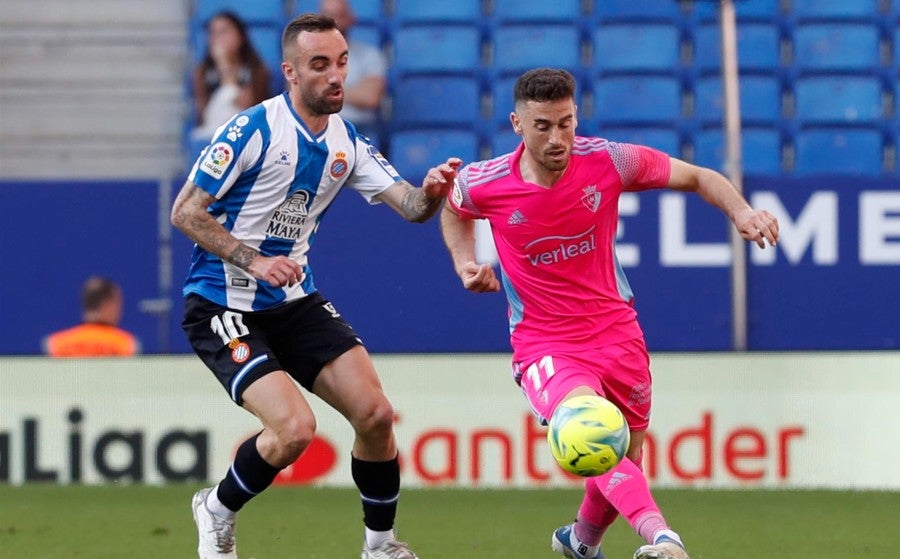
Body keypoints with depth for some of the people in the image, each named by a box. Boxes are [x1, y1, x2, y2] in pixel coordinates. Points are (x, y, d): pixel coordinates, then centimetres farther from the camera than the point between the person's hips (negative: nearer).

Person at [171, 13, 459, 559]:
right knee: (294, 427, -21)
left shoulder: (347, 143, 3)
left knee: (375, 414, -5)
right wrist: (255, 261, -25)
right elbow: (186, 212, -14)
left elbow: (407, 204, -4)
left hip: (296, 302, 6)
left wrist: (430, 193, -28)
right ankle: (217, 511, 7)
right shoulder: (253, 129, -17)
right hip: (223, 305, -6)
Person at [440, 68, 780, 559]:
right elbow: (453, 210, 16)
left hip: (616, 334, 3)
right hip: (544, 347, -3)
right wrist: (465, 263, -1)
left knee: (623, 461, 12)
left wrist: (740, 211, -17)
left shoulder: (608, 162, -12)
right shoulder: (483, 184, -11)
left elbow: (698, 178, 1)